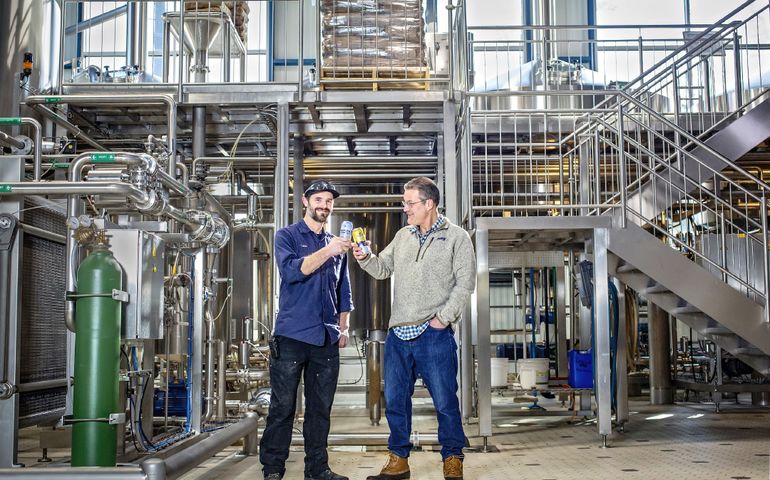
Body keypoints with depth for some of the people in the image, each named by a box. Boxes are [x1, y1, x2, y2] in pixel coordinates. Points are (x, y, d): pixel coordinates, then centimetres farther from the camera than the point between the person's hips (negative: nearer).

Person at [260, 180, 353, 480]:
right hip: (292, 334, -4)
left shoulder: (337, 244, 17)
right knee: (282, 407, -2)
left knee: (321, 408, 7)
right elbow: (291, 271, -15)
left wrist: (343, 327, 13)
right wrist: (327, 252, -22)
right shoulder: (287, 236, 4)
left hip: (328, 340, 4)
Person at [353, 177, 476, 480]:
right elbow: (382, 269, 18)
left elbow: (464, 283, -6)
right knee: (395, 400, 11)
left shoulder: (456, 237, 0)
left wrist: (443, 317, -12)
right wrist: (365, 258, -2)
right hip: (398, 334, 6)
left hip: (434, 334, -5)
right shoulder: (402, 236, 15)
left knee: (445, 401, -1)